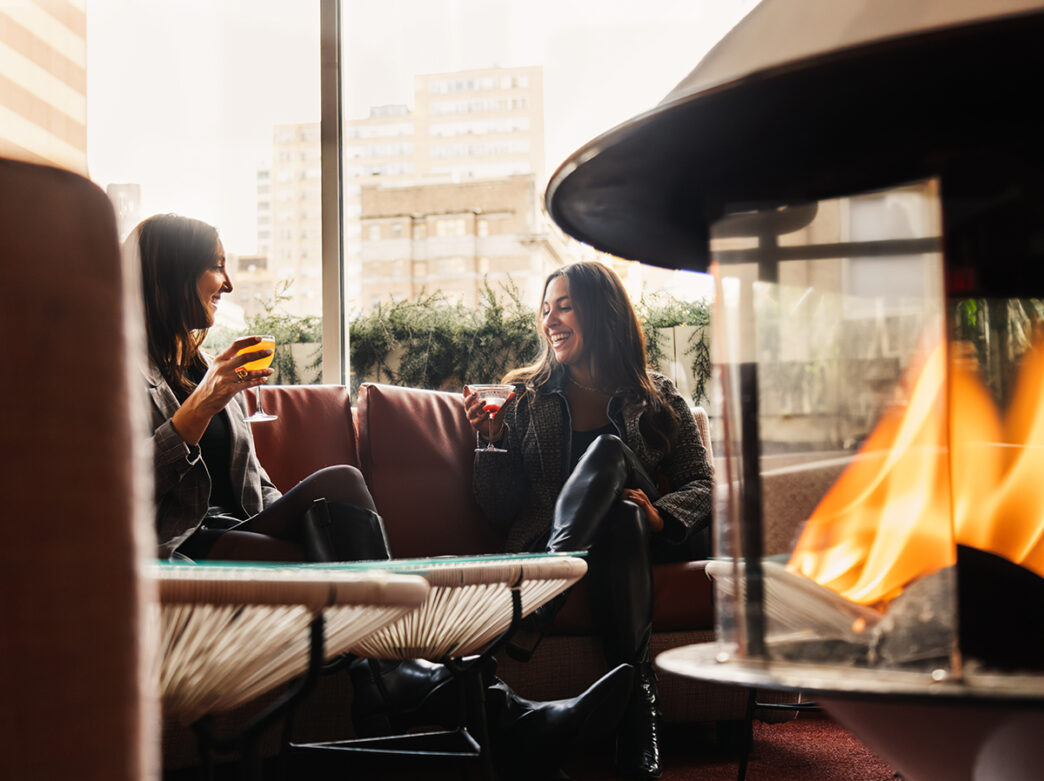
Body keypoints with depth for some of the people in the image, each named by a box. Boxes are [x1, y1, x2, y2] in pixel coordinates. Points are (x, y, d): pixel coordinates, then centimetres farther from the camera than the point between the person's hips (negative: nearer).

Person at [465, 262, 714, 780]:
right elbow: (500, 514, 12)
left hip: (648, 539, 0)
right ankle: (638, 706, -44)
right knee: (620, 523, -36)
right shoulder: (525, 397, 16)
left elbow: (703, 484, 6)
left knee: (607, 449, -31)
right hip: (545, 538, 0)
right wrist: (492, 442, -6)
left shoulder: (658, 400, 15)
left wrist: (661, 515, -15)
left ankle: (536, 606, -41)